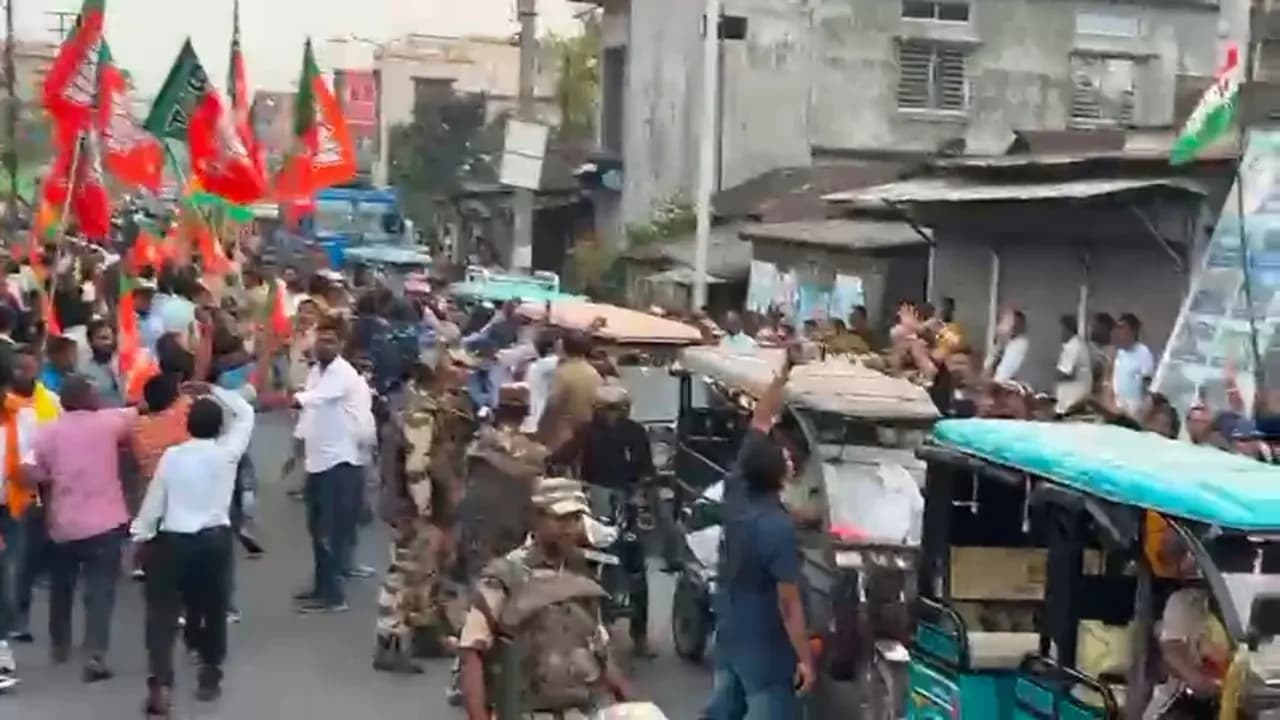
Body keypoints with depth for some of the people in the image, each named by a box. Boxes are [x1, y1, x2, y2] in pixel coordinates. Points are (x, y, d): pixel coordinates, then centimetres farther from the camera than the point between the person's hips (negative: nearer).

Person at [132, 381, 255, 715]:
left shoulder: (171, 456, -6)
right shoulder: (228, 452, -6)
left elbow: (154, 501, -2)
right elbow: (245, 413, 10)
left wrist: (141, 536, 11)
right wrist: (212, 390, 11)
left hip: (173, 540, -1)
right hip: (215, 539, 1)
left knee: (163, 611, 2)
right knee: (213, 609, 18)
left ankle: (160, 684, -10)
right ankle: (210, 677, 26)